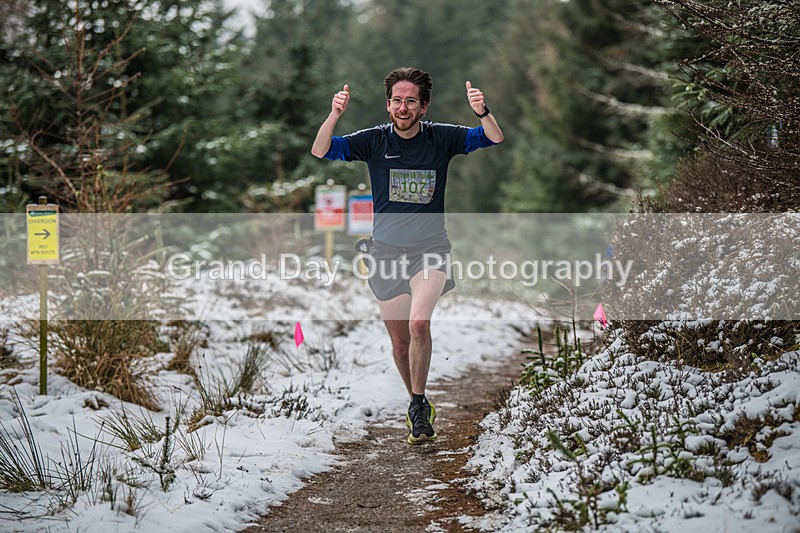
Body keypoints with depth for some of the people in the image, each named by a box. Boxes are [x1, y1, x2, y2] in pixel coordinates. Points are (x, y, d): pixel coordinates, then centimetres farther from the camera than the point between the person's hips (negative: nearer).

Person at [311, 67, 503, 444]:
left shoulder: (441, 138, -2)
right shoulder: (374, 140, -2)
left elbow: (494, 140, -9)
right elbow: (321, 151, -10)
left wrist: (482, 113, -30)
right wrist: (334, 115, -29)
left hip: (430, 248, -2)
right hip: (386, 251, 2)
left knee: (419, 324, -25)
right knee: (399, 341, 9)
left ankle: (419, 408, -11)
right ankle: (418, 404, 31)